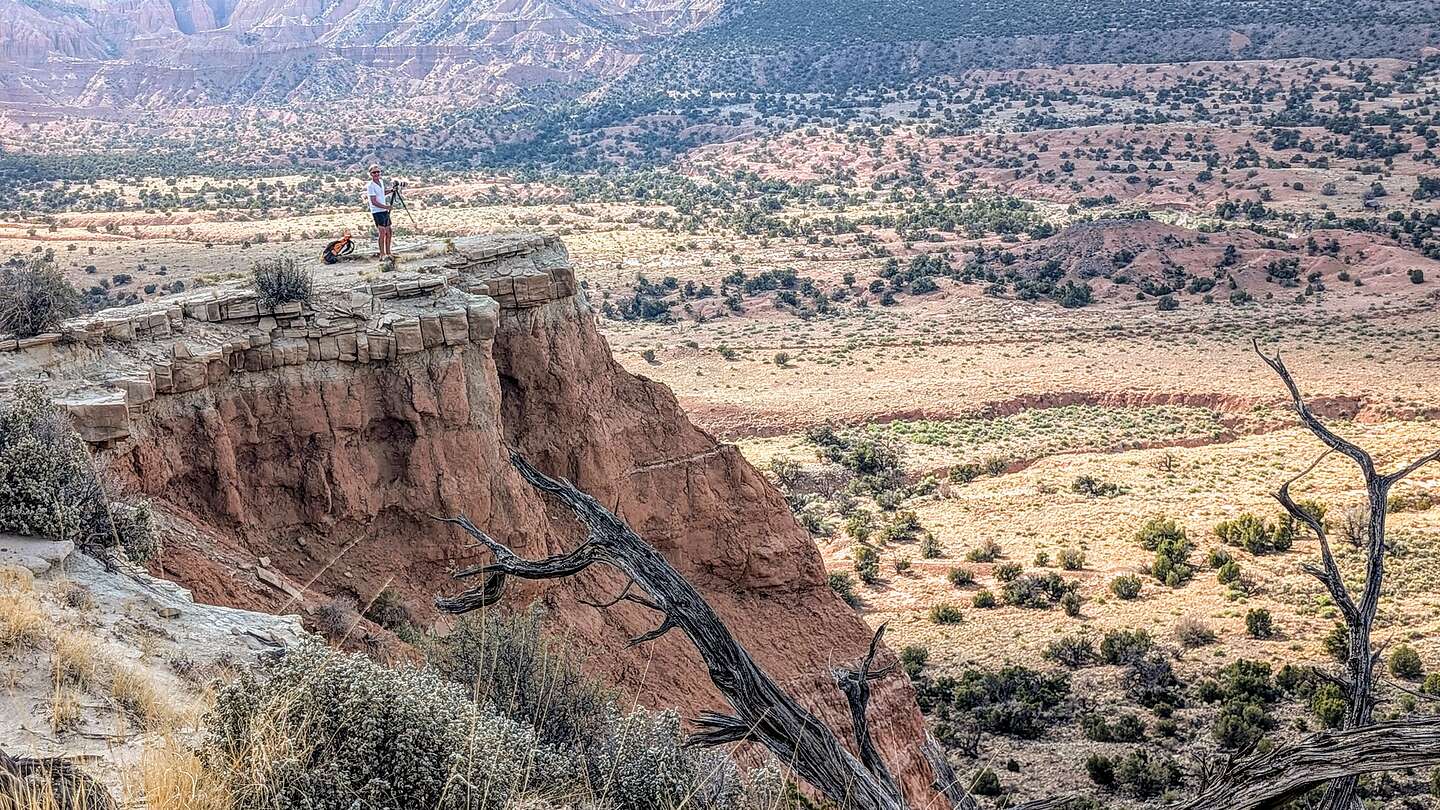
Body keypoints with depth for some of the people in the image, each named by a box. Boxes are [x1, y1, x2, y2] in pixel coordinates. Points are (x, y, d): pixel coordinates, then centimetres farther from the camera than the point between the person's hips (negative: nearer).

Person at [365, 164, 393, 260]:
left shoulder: (381, 182, 9)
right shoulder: (371, 186, -15)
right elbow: (374, 202, -19)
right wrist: (386, 207, -20)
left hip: (385, 211, 8)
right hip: (377, 212, -8)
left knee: (388, 233, 11)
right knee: (382, 232, -17)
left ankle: (388, 254, 21)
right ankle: (382, 255, -17)